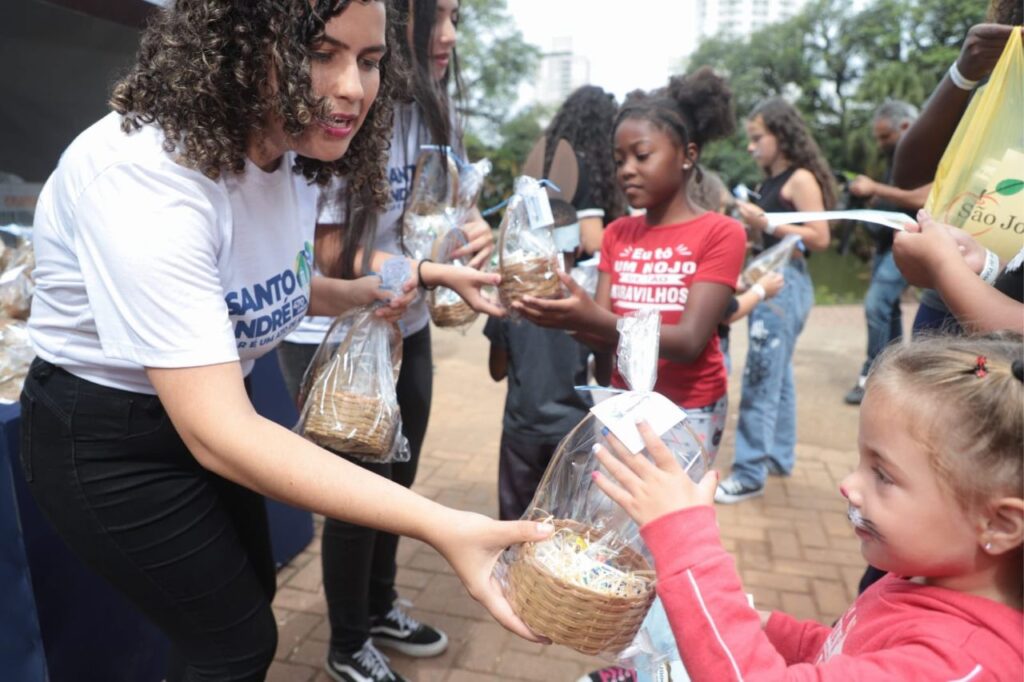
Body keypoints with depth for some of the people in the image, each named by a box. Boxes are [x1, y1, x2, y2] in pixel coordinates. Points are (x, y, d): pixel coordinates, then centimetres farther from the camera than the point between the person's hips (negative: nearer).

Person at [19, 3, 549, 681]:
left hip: (206, 410, 7)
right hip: (107, 443, -7)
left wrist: (360, 292, -8)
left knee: (250, 591, 24)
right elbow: (216, 433, -39)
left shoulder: (296, 152, -8)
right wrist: (441, 526, -45)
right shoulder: (146, 176, -34)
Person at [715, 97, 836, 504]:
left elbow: (820, 239, -16)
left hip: (787, 282, -9)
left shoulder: (801, 179, -9)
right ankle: (780, 456, 27)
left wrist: (767, 223, -19)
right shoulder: (770, 181, 15)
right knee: (777, 375, 15)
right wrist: (751, 222, 0)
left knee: (760, 380, -8)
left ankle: (751, 473, -3)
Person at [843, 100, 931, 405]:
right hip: (887, 242, 9)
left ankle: (871, 376, -11)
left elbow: (920, 199, -23)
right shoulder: (894, 158, 16)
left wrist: (875, 188, -20)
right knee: (887, 307, 11)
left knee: (876, 303, -18)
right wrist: (870, 197, 5)